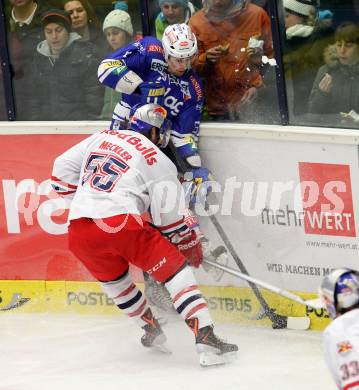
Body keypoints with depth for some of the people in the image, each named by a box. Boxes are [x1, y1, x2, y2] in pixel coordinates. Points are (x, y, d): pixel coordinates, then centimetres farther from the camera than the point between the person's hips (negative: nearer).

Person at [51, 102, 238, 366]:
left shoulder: (100, 138, 20)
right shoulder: (157, 161, 7)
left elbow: (63, 169, 26)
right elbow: (170, 217, 7)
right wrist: (190, 246, 22)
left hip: (79, 230, 5)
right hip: (121, 223, -5)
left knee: (114, 278, 32)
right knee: (175, 269, 1)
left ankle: (152, 331, 40)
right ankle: (205, 337, -14)